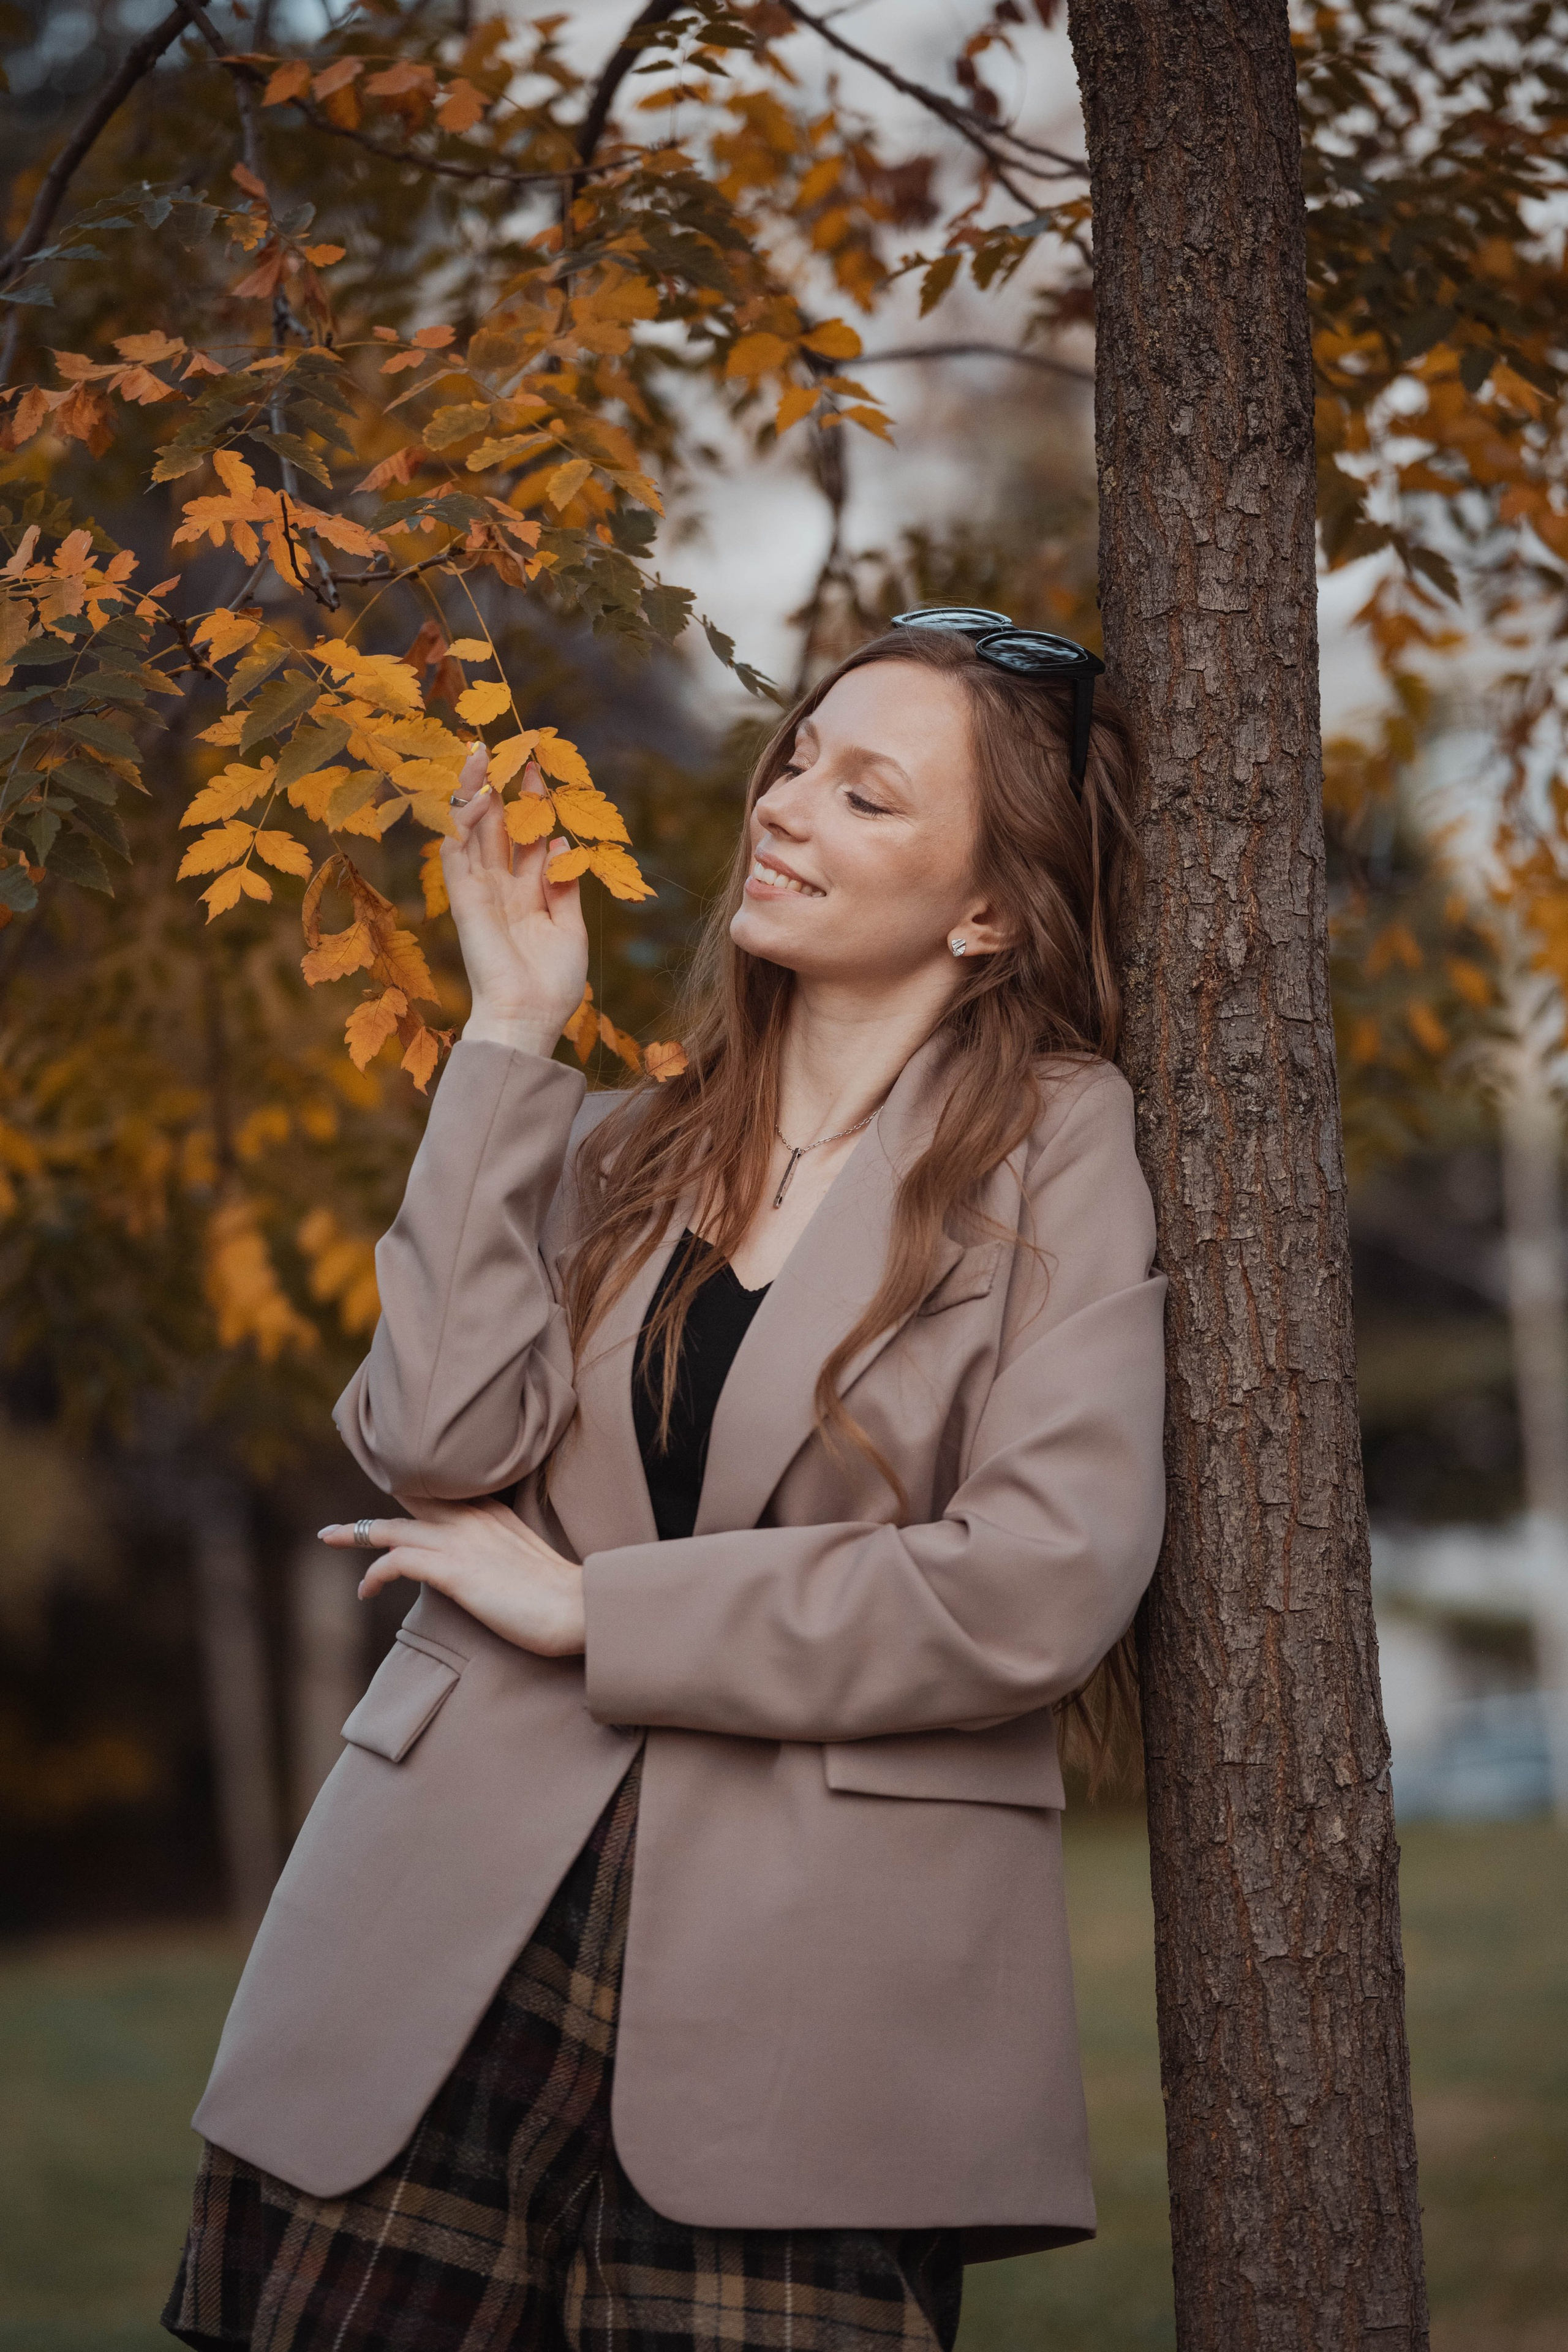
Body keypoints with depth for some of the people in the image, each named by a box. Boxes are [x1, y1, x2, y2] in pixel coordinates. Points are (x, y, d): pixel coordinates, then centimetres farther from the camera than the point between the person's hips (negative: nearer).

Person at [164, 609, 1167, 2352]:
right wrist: (512, 1031, 2)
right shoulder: (626, 1143, 16)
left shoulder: (1066, 1147, 2)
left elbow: (1042, 1588, -10)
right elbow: (439, 1437, -2)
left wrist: (592, 1610, -4)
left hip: (803, 2003, -4)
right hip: (459, 1968, 4)